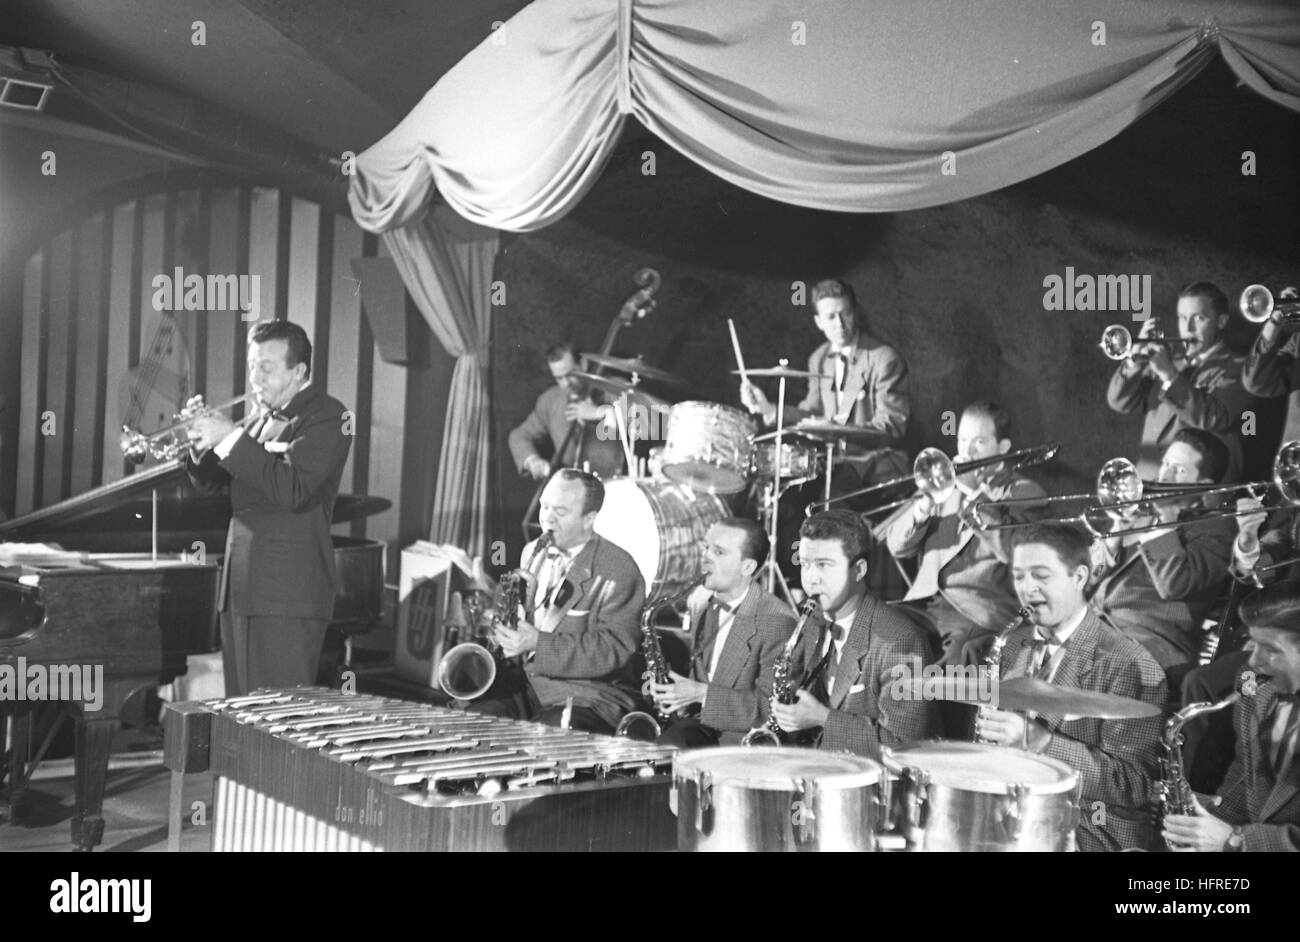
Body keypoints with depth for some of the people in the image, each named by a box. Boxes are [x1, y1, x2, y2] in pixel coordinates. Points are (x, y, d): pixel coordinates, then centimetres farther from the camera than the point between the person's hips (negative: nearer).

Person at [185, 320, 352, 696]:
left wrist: (231, 438, -18)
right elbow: (210, 483, 19)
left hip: (289, 591, -8)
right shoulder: (262, 418, 17)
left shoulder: (326, 416, -7)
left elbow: (292, 489, -22)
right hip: (241, 587, 8)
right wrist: (202, 443, -1)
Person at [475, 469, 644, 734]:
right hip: (529, 689, 6)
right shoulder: (533, 552, 13)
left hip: (589, 701, -6)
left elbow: (612, 650, -17)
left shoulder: (618, 572, -10)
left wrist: (537, 642, -23)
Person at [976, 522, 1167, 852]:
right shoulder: (1015, 643, 8)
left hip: (1089, 836, -6)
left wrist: (1037, 740, -27)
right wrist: (989, 727, -4)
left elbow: (1134, 785, -18)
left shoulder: (1129, 666, -13)